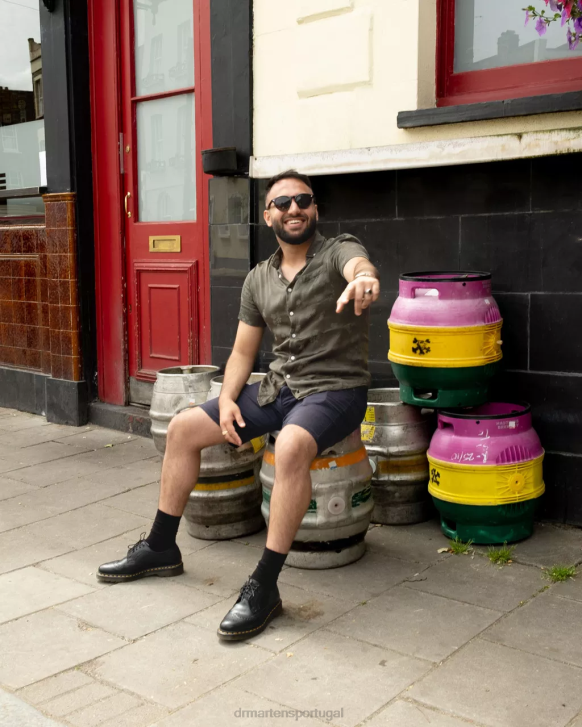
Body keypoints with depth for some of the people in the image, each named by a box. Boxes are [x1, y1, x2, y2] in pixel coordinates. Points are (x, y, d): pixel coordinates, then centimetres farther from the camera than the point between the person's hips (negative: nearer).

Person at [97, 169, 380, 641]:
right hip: (279, 387, 7)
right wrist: (227, 399, -5)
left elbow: (359, 264, -33)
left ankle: (264, 587, -27)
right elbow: (243, 351, 14)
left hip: (335, 389, -6)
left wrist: (364, 278, -58)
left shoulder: (338, 252, -6)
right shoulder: (259, 280, 10)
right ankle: (161, 548, 18)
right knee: (183, 428, 2)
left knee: (291, 446, -38)